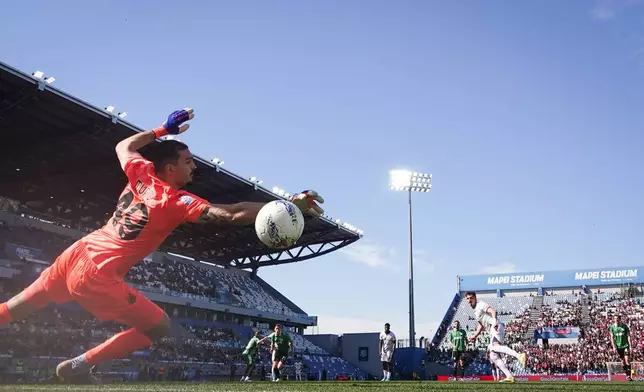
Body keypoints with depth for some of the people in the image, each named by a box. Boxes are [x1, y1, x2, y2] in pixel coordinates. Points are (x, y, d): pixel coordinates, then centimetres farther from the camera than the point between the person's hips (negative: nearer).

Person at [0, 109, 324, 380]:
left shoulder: (141, 174, 2)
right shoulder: (178, 202, -16)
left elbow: (124, 145, 26)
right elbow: (233, 215, -25)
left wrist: (164, 129, 26)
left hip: (75, 254, 8)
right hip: (97, 277, -7)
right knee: (159, 326, 2)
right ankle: (78, 365, 5)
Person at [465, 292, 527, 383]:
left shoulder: (481, 305, 2)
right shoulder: (475, 310, 29)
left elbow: (493, 311, -15)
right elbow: (481, 325, 38)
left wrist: (494, 322, -32)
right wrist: (475, 336, 29)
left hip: (496, 327, -10)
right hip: (492, 332, 10)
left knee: (495, 346, -34)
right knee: (493, 356, 2)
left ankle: (519, 356, -50)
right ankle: (509, 376, -5)